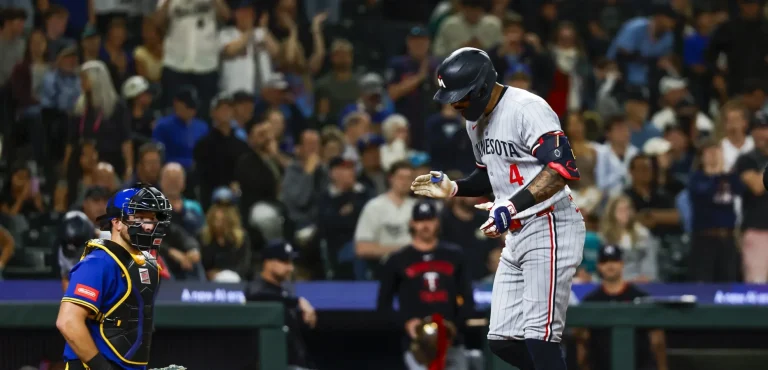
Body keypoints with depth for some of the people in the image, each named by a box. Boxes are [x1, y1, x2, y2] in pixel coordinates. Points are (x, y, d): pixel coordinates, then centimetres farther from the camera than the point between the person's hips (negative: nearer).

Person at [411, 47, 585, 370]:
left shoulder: (527, 110, -17)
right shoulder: (476, 120, 13)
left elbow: (562, 168, -28)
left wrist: (512, 207, -35)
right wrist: (453, 188, 11)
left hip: (550, 230, -10)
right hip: (517, 235, 10)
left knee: (538, 339, -15)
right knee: (503, 341, 5)